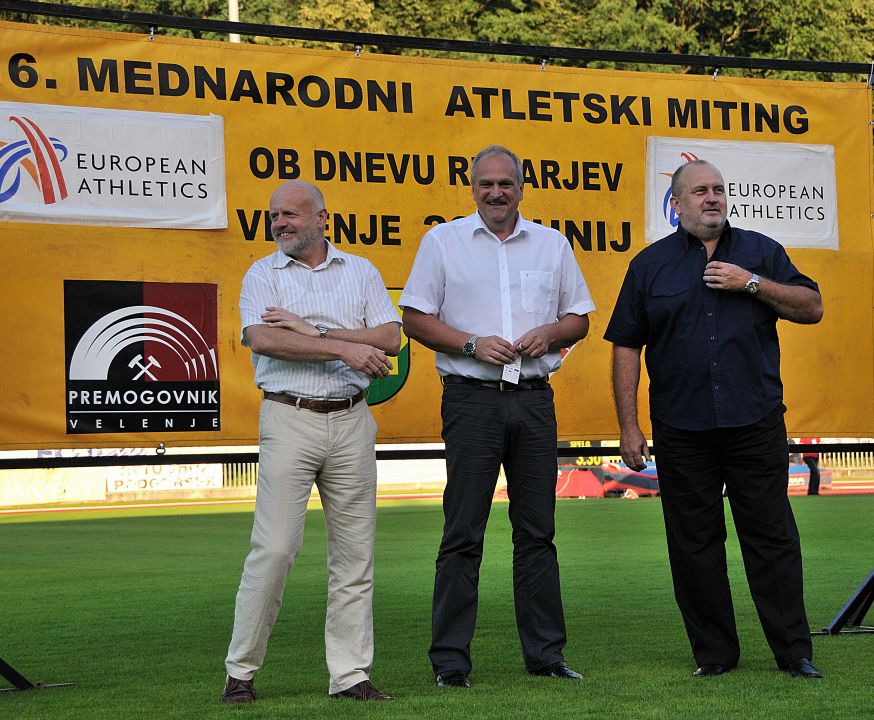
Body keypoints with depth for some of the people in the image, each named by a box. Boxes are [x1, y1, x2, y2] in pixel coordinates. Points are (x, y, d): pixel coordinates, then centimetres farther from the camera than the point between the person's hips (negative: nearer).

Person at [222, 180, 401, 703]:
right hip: (289, 420, -3)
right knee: (275, 547, -8)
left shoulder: (361, 272, 12)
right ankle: (241, 671, 1)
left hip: (352, 422, 3)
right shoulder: (263, 275, 6)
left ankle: (350, 673, 9)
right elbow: (263, 339, -12)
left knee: (354, 552, 3)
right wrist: (344, 347, -15)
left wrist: (312, 331, -8)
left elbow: (389, 339, -1)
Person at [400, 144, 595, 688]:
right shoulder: (443, 241, 5)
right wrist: (472, 344, -11)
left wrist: (550, 333, -5)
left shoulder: (552, 244, 13)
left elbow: (580, 319, 16)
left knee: (538, 531, 6)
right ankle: (451, 660, 0)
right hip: (472, 399, -3)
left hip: (535, 399, 3)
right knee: (463, 534, -4)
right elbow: (415, 318, 2)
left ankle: (546, 653, 12)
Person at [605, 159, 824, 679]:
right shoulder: (650, 264, 9)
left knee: (772, 536, -1)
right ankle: (714, 652, 13)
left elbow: (812, 307, 4)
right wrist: (629, 426, 0)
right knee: (694, 543, 4)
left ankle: (794, 650, 5)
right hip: (681, 431, 1)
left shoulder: (761, 252, 10)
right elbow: (627, 347, 6)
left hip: (756, 422, -1)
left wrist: (752, 283, -8)